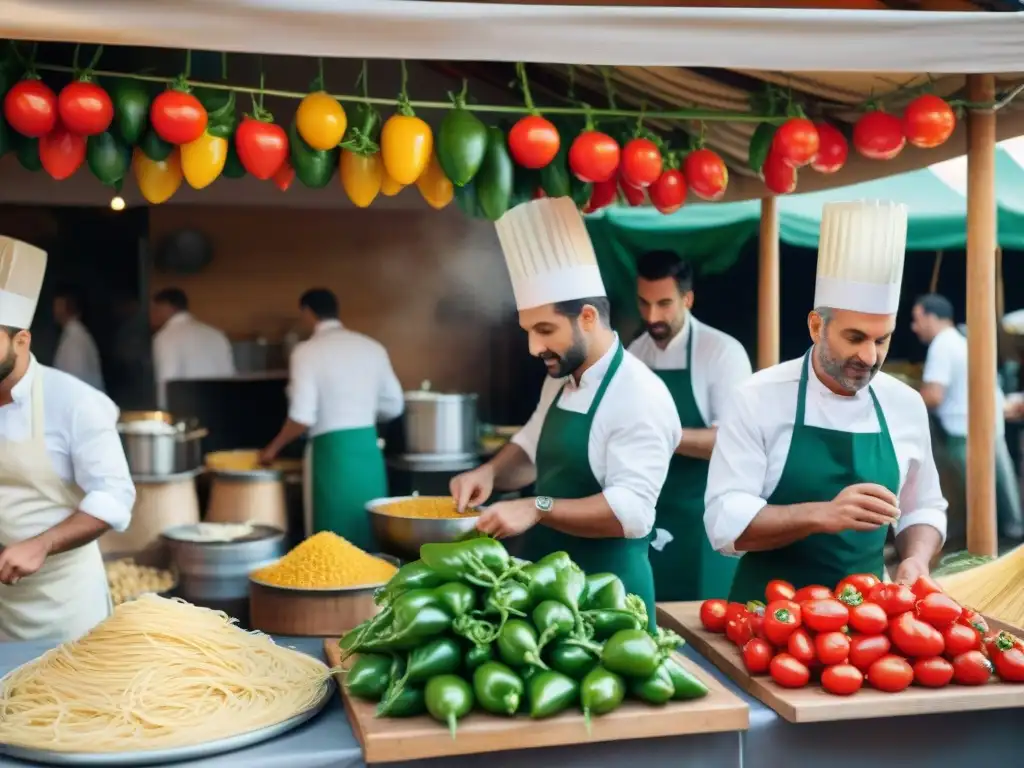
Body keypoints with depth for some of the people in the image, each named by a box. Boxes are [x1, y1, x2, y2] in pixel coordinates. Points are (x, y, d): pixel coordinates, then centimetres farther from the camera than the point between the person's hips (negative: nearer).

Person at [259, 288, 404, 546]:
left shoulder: (307, 351, -7)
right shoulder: (372, 347, 8)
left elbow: (302, 418, -13)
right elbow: (393, 406, 11)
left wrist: (273, 447, 3)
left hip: (331, 451, -5)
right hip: (368, 448, 5)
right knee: (371, 536, 13)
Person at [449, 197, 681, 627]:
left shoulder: (640, 397, -20)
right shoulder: (560, 379, 8)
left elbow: (632, 511, -25)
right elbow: (532, 450, 21)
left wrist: (538, 508, -32)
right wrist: (491, 472, 1)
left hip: (604, 593, -8)